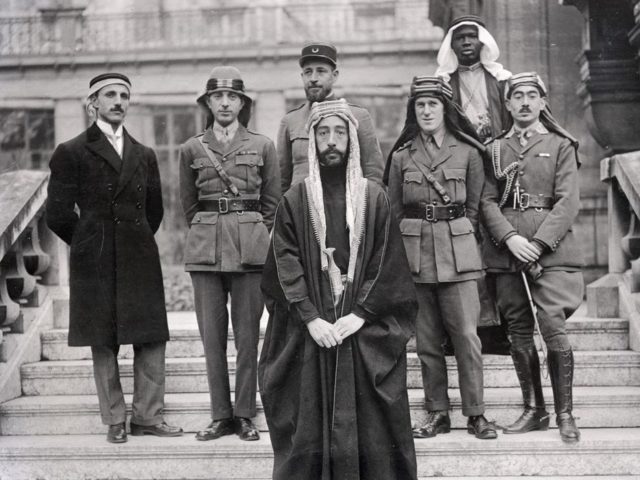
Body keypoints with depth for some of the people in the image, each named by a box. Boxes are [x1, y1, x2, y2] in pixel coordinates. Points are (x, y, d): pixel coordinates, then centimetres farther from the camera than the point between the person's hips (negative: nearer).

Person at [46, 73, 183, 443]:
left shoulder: (145, 155, 13)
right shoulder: (71, 153, -1)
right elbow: (58, 214, -2)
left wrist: (137, 242, 13)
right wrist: (90, 244, 5)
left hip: (140, 259, 4)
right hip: (95, 264, -3)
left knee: (151, 340, 2)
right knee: (103, 343, 2)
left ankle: (148, 416, 11)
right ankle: (115, 420, 12)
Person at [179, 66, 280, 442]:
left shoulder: (262, 146, 6)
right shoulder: (192, 149, 9)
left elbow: (273, 202, 11)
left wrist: (258, 238, 9)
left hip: (251, 246, -1)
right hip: (205, 248, 1)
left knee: (248, 334, 1)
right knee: (211, 334, 2)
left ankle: (245, 414, 10)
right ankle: (221, 415, 11)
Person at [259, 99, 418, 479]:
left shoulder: (375, 198, 4)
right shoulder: (295, 201, 5)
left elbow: (387, 263, 0)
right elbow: (286, 265, -1)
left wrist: (361, 314, -11)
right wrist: (311, 318, -12)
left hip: (366, 332, 0)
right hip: (310, 332, 0)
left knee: (368, 424, 1)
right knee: (311, 421, 2)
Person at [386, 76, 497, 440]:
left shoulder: (467, 152, 5)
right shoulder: (402, 157, 10)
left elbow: (475, 207, 9)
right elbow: (394, 211, 12)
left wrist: (458, 238, 2)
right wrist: (401, 252, 4)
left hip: (457, 252, -2)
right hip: (415, 254, 2)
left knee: (466, 335, -6)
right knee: (426, 340, 4)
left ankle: (476, 413, 3)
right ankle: (437, 414, 12)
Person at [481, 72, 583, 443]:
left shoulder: (561, 145, 7)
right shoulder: (496, 150, 14)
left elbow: (569, 202, -2)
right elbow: (488, 201, 6)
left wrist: (539, 242, -14)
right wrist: (511, 238, -11)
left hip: (550, 247, -3)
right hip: (506, 249, 3)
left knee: (554, 326, -13)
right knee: (519, 332, 5)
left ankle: (565, 413, -3)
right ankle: (534, 410, 16)